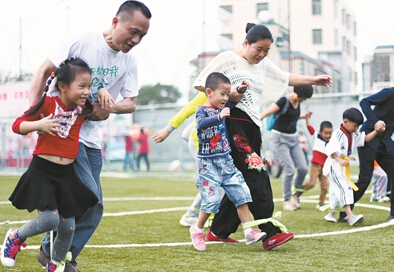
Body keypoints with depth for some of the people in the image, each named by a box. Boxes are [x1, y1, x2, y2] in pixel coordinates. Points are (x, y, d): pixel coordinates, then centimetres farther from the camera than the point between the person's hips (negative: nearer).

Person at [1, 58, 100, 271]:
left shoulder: (83, 108, 3)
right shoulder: (48, 103, -11)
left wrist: (103, 94, 3)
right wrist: (38, 124, -25)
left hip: (66, 174, 5)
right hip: (42, 171, -5)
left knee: (67, 227, 5)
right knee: (50, 219, -19)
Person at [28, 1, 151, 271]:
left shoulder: (129, 61, 2)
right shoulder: (82, 43, -14)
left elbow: (131, 102, 4)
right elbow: (44, 71, -11)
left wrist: (109, 107, -18)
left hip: (90, 136, 7)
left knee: (93, 208, 5)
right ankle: (52, 249, 4)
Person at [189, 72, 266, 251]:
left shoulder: (224, 108, 8)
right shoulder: (202, 111, -11)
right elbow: (201, 123, -35)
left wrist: (241, 90, 10)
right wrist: (219, 117, -49)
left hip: (226, 162, 7)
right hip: (208, 164, -7)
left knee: (241, 193, -1)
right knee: (212, 199, -9)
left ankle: (249, 232, 2)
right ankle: (197, 230, 13)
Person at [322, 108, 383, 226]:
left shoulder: (353, 135, 11)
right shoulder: (339, 134, -18)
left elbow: (365, 138, 13)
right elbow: (331, 149, -26)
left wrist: (376, 132, -1)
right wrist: (339, 160, -34)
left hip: (343, 166, 10)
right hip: (334, 166, -10)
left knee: (337, 190, 19)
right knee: (343, 188, -20)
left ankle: (331, 214, 33)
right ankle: (350, 216, -30)